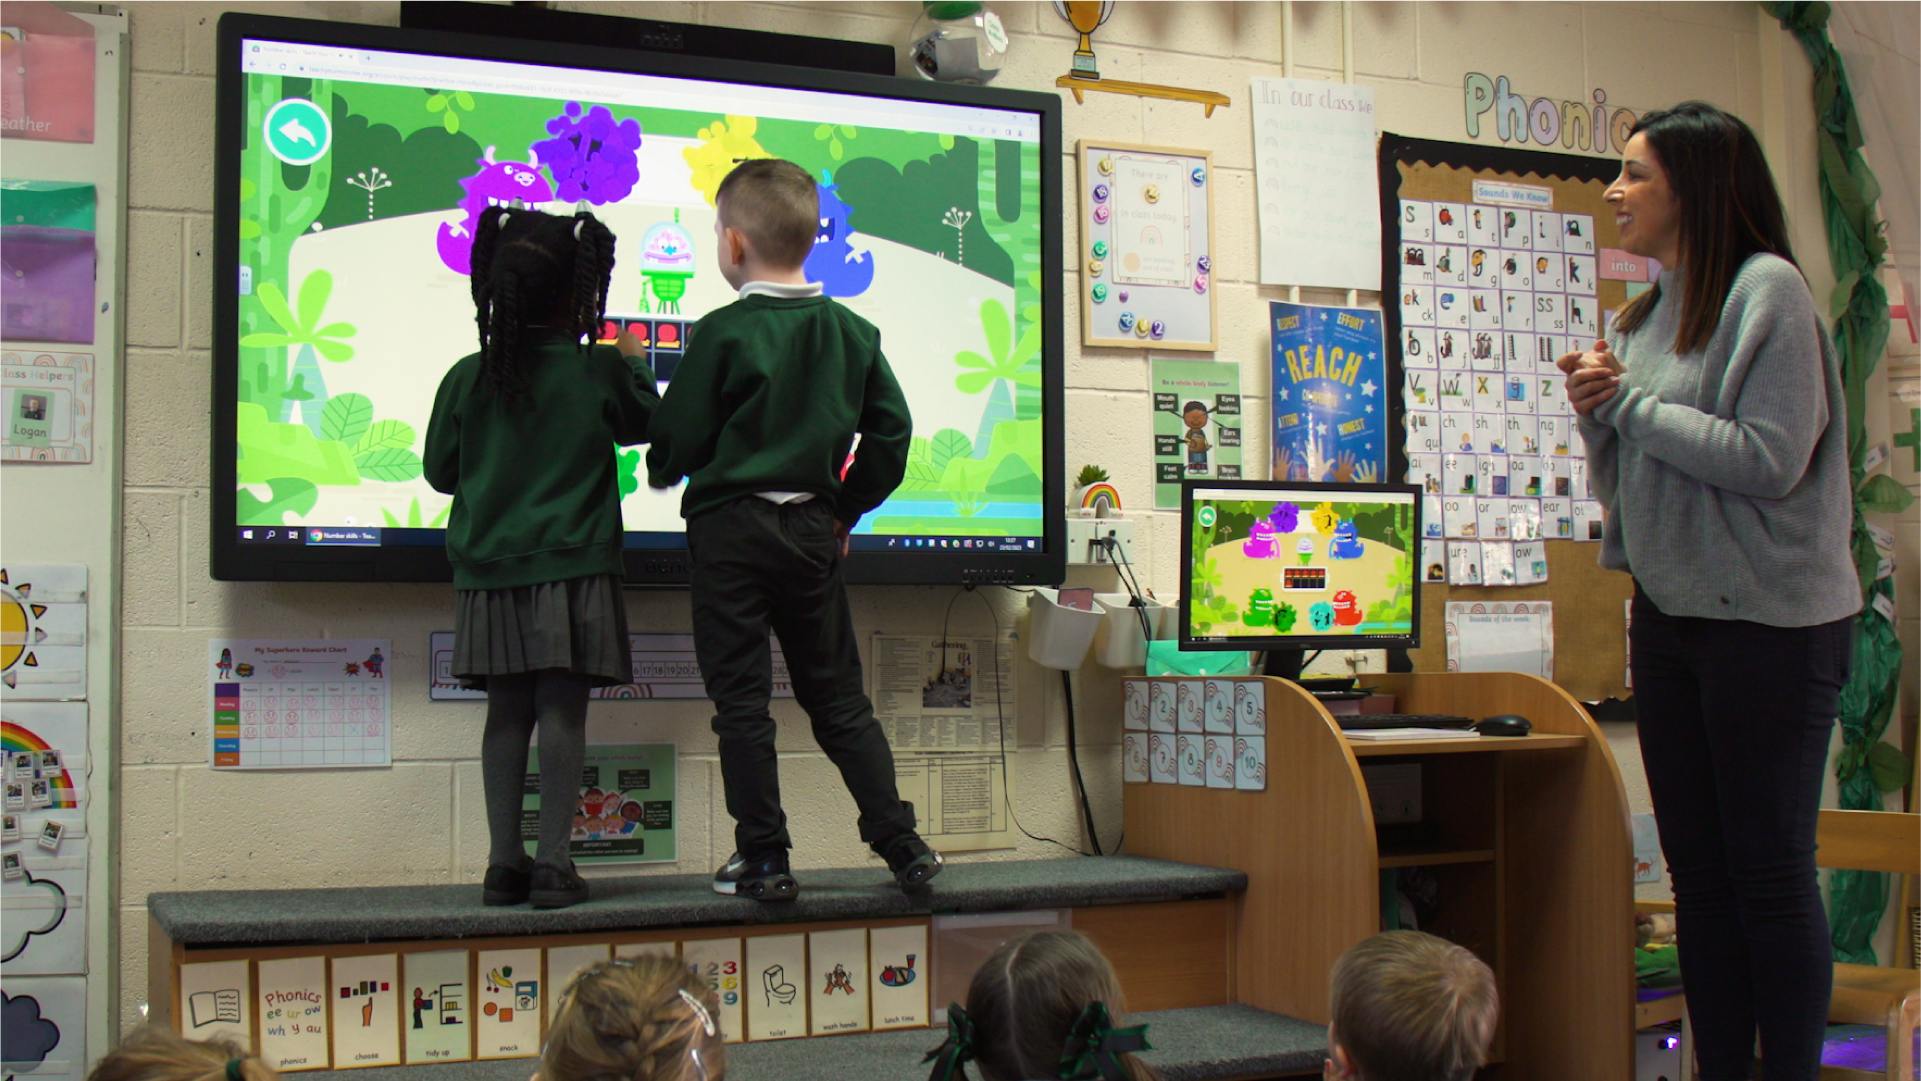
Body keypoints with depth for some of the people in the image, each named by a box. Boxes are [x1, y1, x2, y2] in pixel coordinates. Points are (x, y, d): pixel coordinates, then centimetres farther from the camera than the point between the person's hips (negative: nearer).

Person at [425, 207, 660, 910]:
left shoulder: (466, 377, 2)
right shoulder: (600, 371, -5)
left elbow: (440, 471, 11)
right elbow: (646, 424, 15)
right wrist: (635, 364, 31)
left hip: (489, 569, 3)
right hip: (571, 568, -3)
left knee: (507, 713, 7)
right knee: (562, 711, -2)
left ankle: (504, 863, 8)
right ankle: (552, 864, -3)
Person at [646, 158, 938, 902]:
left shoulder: (721, 333, -11)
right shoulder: (852, 332, 4)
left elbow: (678, 440, -8)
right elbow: (892, 430, 6)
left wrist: (662, 473, 14)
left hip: (731, 529, -4)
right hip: (813, 531, 5)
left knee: (741, 701, 3)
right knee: (839, 697, 12)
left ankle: (763, 860, 5)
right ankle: (901, 844, 10)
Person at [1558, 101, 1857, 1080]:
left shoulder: (1766, 290, -10)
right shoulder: (1647, 312, 12)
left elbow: (1770, 461, -20)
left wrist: (1631, 402, -13)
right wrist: (1597, 415, -3)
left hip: (1769, 622, -8)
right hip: (1668, 614, 8)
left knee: (1771, 873, -1)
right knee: (1699, 874, 12)